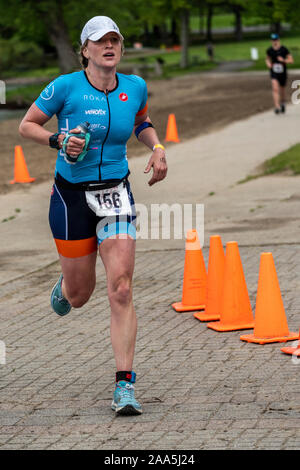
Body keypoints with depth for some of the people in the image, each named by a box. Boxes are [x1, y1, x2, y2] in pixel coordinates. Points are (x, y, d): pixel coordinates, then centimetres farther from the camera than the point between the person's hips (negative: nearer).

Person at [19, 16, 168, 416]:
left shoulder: (135, 87, 2)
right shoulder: (66, 87, -10)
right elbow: (27, 125, 0)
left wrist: (157, 148, 4)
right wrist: (58, 140, -17)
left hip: (115, 194, 2)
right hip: (71, 195, -2)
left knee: (121, 290, -12)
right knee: (80, 295, 10)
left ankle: (125, 384, -9)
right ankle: (62, 288, 51)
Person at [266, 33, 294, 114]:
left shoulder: (284, 50, -8)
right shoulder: (269, 50, -1)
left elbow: (291, 60, -6)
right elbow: (267, 59, 19)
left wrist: (283, 60, -24)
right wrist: (268, 63, -3)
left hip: (282, 72, 0)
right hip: (274, 73, 0)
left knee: (282, 90, 16)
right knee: (275, 88, -19)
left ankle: (283, 104, 45)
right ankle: (277, 107, -25)